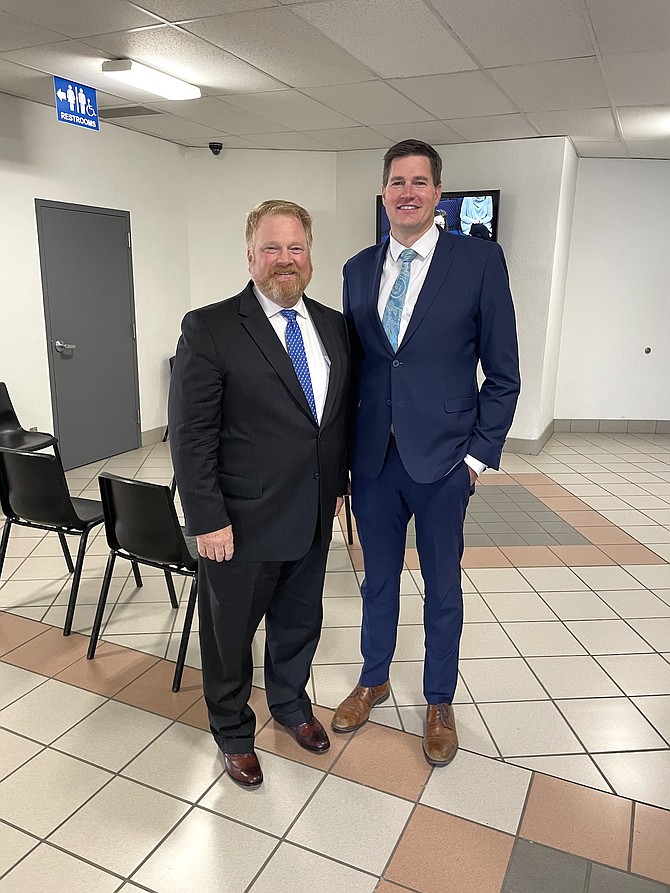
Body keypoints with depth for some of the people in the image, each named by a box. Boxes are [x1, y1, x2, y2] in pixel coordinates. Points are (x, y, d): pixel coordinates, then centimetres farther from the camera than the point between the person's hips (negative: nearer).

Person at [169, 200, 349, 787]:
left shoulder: (333, 326, 4)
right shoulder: (210, 329, -14)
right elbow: (191, 434, -15)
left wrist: (338, 484, 11)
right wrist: (207, 520, -16)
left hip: (313, 517, 5)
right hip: (242, 523, -5)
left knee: (300, 623, 23)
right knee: (231, 633, 16)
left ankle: (290, 702, 51)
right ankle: (233, 732, 41)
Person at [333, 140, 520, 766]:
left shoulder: (480, 260, -5)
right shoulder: (358, 269, 7)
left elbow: (503, 373, -4)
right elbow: (353, 363, 10)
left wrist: (478, 455, -8)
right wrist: (346, 446, 6)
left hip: (442, 459, -3)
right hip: (373, 457, 3)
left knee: (442, 586, 13)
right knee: (378, 578, 19)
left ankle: (439, 702, 36)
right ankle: (374, 679, 42)